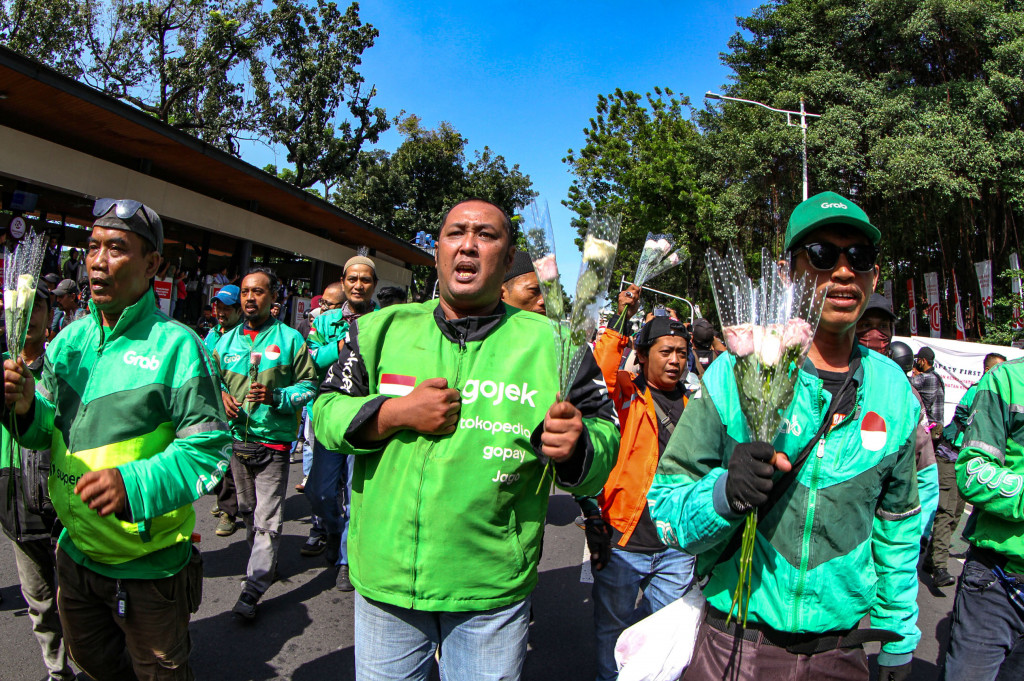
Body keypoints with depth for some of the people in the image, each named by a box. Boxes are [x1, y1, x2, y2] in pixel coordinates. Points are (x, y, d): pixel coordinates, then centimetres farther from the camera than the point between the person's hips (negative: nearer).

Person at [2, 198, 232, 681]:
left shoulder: (176, 344, -19)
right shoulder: (69, 340, 1)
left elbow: (207, 448, -22)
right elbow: (48, 431, 6)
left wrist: (134, 484, -35)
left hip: (149, 565, -6)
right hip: (76, 551, 6)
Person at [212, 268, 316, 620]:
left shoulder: (290, 338, -3)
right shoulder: (227, 341, 9)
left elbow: (309, 385, -3)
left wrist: (275, 396, -19)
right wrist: (221, 395, -2)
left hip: (273, 443, -5)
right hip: (237, 440, 5)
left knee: (268, 520, -6)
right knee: (248, 511, 18)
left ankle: (252, 590, -1)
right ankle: (263, 564, 37)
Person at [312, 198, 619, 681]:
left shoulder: (550, 345, -4)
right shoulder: (382, 329, 2)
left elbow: (604, 434, -2)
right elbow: (325, 414, 1)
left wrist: (577, 445, -25)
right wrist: (397, 414, -16)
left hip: (492, 592, -1)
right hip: (385, 580, 2)